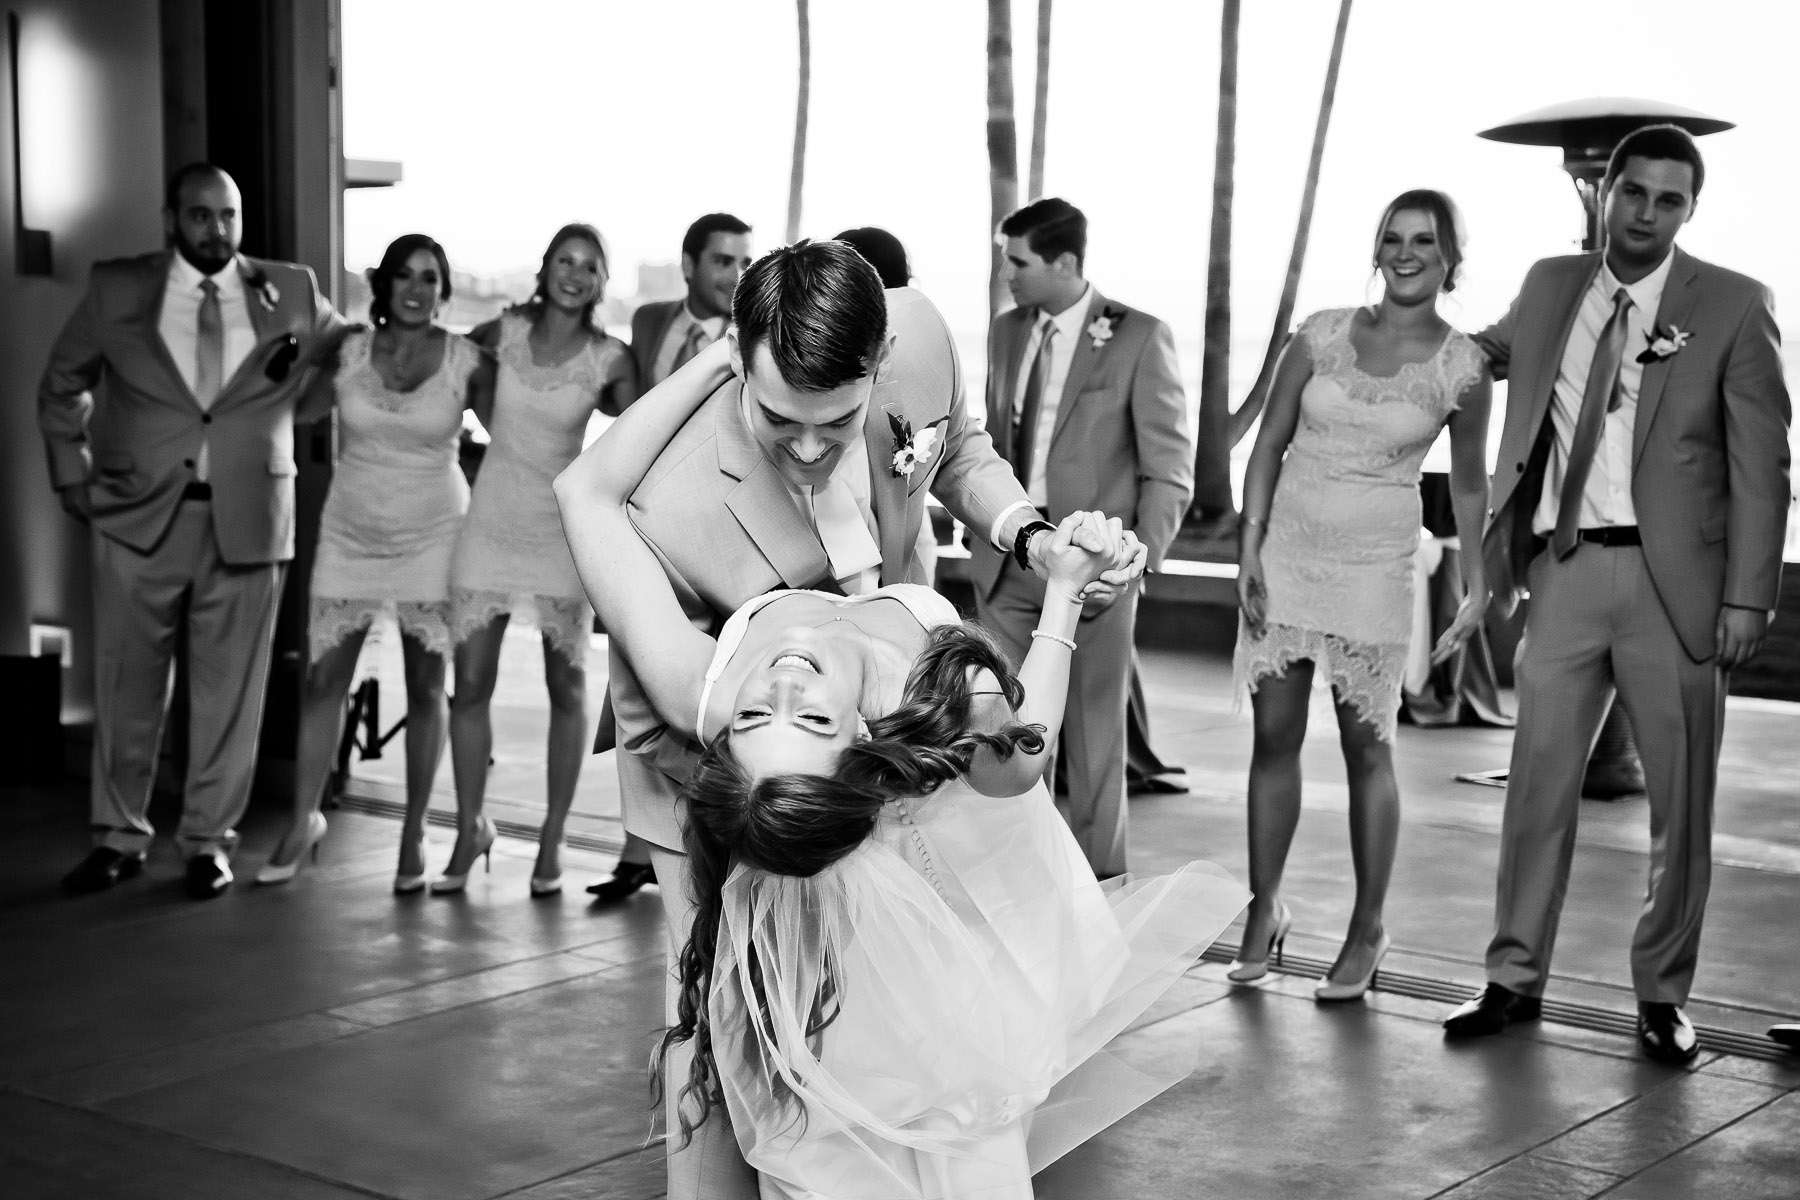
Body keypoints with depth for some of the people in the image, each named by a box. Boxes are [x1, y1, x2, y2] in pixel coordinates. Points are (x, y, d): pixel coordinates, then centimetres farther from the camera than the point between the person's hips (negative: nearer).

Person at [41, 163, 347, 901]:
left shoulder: (292, 292, 4)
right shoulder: (116, 290, 4)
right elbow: (62, 385, 15)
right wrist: (72, 472, 8)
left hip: (247, 521, 0)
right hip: (139, 515, 0)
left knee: (229, 691, 4)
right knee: (126, 688, 7)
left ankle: (209, 842, 18)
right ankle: (119, 838, 21)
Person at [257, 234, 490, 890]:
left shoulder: (467, 361, -5)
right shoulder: (347, 352, -1)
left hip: (431, 537, -1)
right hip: (350, 534, 1)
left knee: (425, 687, 5)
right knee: (323, 679, 2)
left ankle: (414, 834, 16)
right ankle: (303, 822, 17)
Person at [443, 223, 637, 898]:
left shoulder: (609, 358, -8)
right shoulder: (506, 332, -3)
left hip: (563, 532, -1)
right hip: (491, 526, 2)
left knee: (567, 690, 6)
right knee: (471, 684, 3)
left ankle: (552, 843, 18)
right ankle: (470, 832, 18)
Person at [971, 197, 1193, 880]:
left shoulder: (1139, 338, -7)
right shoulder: (1006, 332, 10)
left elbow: (1169, 470, -6)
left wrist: (1137, 563, -13)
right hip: (1008, 558, 5)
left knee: (1094, 734, 6)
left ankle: (1099, 887, 20)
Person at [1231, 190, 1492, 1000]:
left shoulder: (1461, 369, -3)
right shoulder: (1322, 335, 0)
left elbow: (1468, 485, 8)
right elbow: (1269, 445, 4)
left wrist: (1480, 589, 7)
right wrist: (1249, 550, -3)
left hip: (1374, 568, -2)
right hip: (1286, 553, 2)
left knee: (1367, 750, 5)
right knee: (1273, 737, 7)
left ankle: (1367, 932, 16)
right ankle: (1265, 911, 20)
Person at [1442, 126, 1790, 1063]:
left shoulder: (1733, 307, -2)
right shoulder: (1550, 288, 8)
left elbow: (1761, 465, -4)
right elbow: (1487, 352, 28)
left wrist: (1746, 597, -11)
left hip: (1672, 577, -3)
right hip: (1566, 568, 3)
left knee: (1681, 803, 5)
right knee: (1537, 783, 6)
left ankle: (1662, 995, 19)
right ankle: (1515, 978, 18)